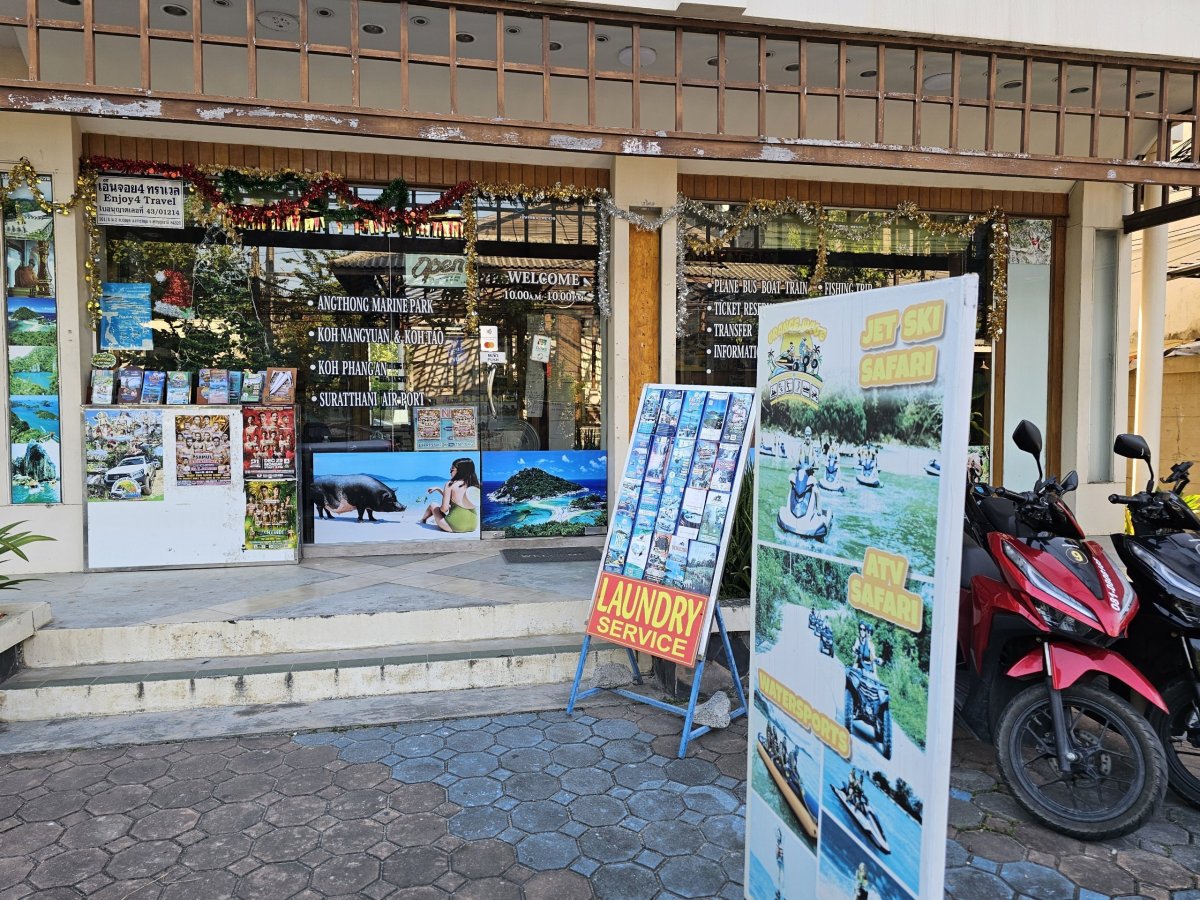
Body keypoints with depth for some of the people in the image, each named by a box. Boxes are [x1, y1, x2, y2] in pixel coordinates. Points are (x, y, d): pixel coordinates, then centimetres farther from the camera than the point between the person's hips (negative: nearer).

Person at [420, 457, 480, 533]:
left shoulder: (451, 484, -9)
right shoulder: (475, 485, 6)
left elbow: (444, 508, -11)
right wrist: (438, 489, 28)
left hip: (454, 527, -5)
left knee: (433, 505, 24)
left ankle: (422, 520, 52)